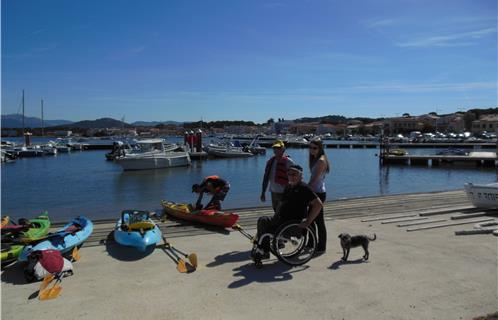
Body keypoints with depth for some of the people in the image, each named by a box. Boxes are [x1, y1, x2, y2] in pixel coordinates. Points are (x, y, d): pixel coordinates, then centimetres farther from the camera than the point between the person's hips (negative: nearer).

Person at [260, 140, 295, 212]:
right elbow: (266, 177, 15)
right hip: (274, 192, 7)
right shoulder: (270, 161, 9)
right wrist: (263, 193, 14)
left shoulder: (288, 161, -10)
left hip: (283, 193, -7)